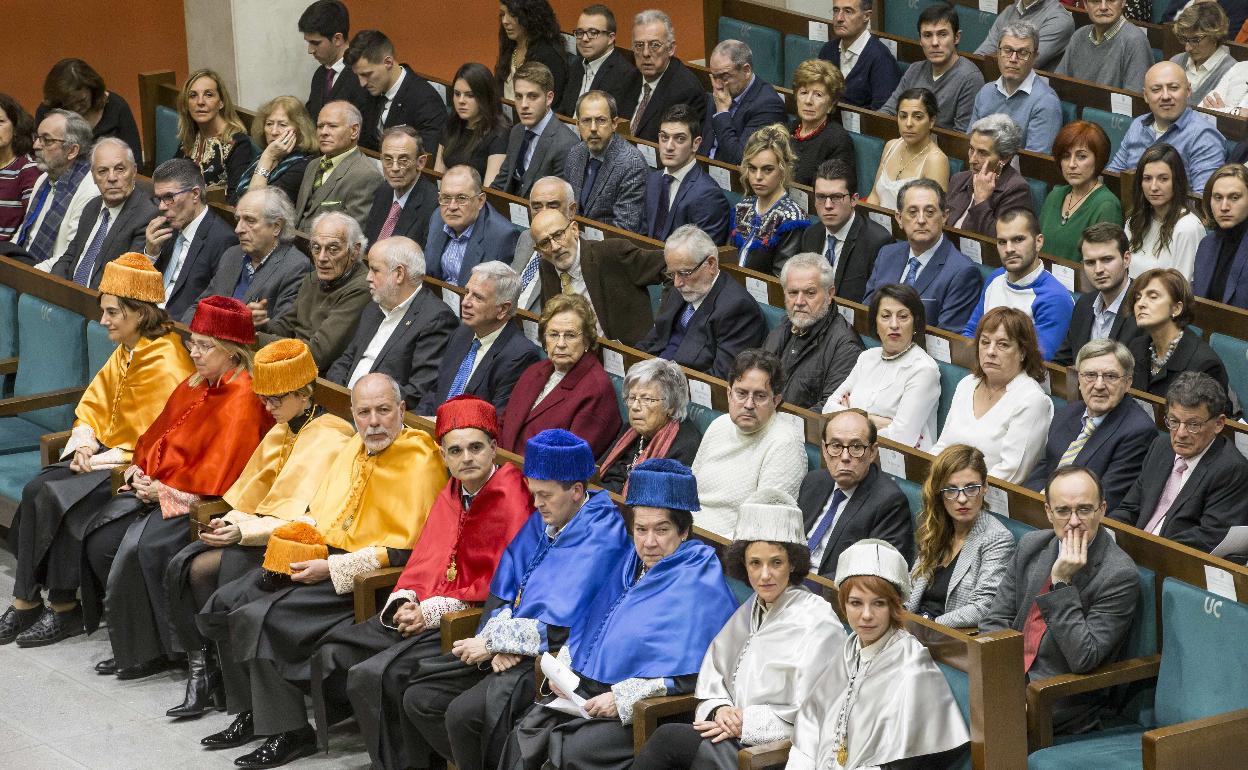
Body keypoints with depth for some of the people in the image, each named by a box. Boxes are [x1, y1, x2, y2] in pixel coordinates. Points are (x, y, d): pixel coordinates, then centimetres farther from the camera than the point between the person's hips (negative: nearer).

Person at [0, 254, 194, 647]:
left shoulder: (166, 367, -18)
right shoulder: (126, 354, 11)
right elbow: (93, 406, 16)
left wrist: (100, 460, -17)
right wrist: (83, 445, -5)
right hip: (107, 453, 9)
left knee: (55, 497, -25)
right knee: (35, 490, -15)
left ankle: (64, 606, -12)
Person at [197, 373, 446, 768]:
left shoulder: (420, 461, -14)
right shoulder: (354, 449, 12)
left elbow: (405, 548, -19)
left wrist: (331, 567, -19)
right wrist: (290, 541, 4)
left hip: (365, 577, -9)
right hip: (319, 558, 9)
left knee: (260, 617, -23)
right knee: (223, 604, 0)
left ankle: (289, 732, -12)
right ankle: (251, 714, 11)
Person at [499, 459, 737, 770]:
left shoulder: (699, 586, -11)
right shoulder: (631, 567, 15)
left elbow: (690, 675, -18)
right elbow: (590, 625, 25)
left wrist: (622, 698, -22)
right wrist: (562, 669, 6)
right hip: (586, 691, 7)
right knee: (524, 737, -14)